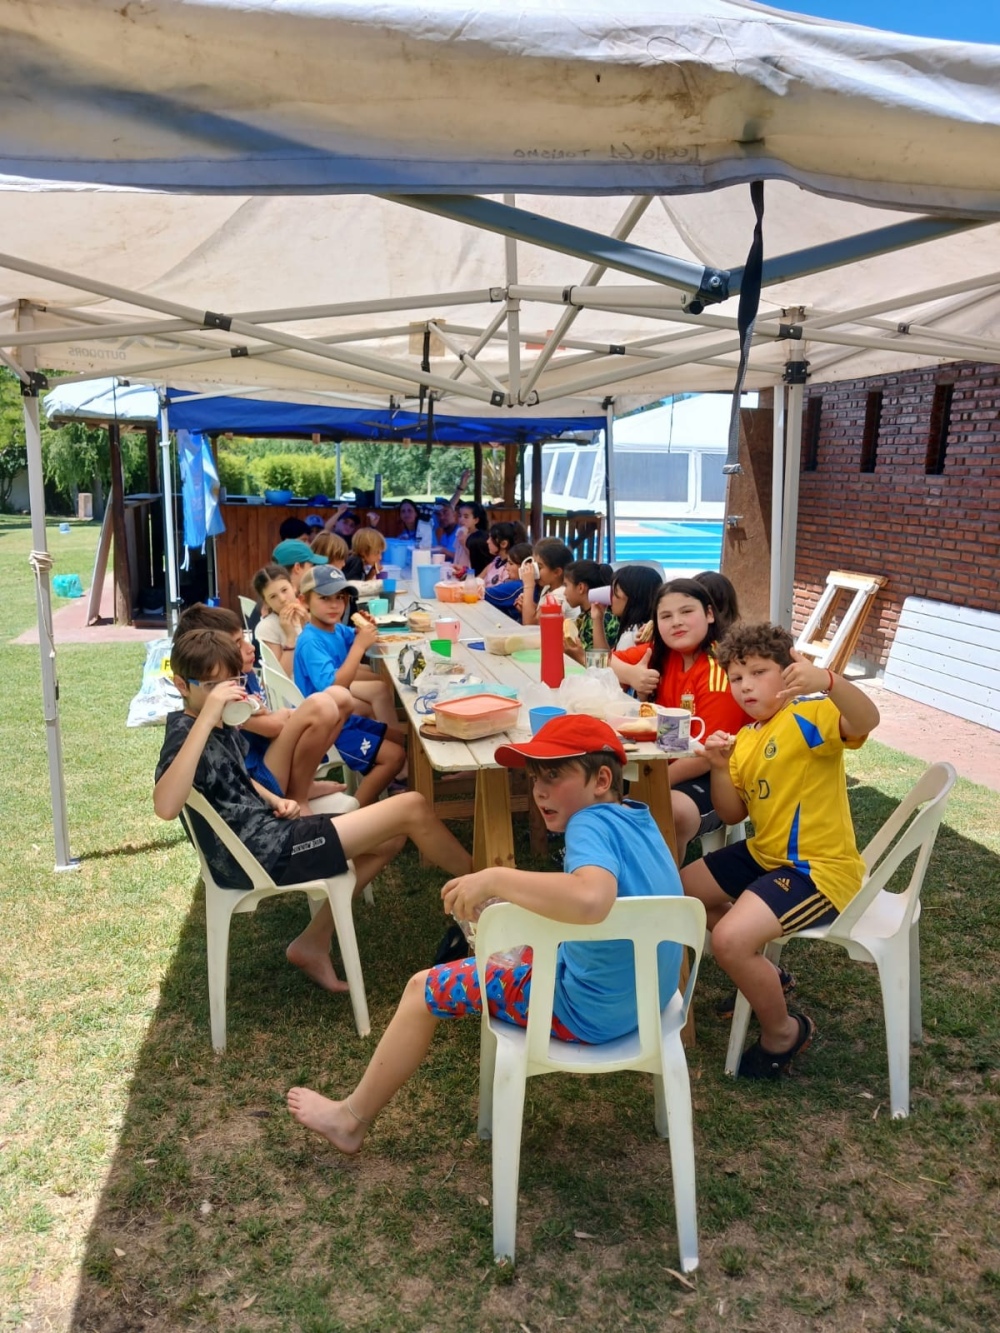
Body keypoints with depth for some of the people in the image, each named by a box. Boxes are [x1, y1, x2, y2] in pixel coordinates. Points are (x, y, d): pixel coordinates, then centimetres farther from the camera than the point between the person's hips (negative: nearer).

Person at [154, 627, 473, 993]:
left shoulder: (223, 725, 9)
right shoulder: (185, 732, -18)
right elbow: (165, 807, -38)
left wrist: (274, 801, 6)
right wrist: (207, 715, -39)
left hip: (265, 830, 10)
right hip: (263, 853, -10)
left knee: (391, 838, 19)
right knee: (411, 808, -7)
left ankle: (313, 943, 15)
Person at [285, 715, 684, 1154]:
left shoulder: (592, 824, -23)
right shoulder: (640, 817, 5)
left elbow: (590, 899, -45)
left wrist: (494, 879, -35)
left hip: (589, 1011, -9)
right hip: (647, 997, 9)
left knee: (424, 989, 6)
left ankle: (351, 1119, 23)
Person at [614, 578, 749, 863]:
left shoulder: (720, 669, -20)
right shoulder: (662, 652, 0)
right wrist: (631, 675, -16)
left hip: (713, 776, -7)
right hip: (668, 762, 7)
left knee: (671, 810, -33)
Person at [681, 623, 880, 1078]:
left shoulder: (809, 716, -17)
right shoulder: (745, 738, 9)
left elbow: (866, 721, -39)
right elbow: (732, 814, 11)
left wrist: (827, 680, -58)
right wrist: (720, 767, -8)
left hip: (819, 867, -10)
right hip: (765, 854, 10)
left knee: (730, 939, -26)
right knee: (681, 891, 19)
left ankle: (784, 1031, 3)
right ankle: (764, 976, 32)